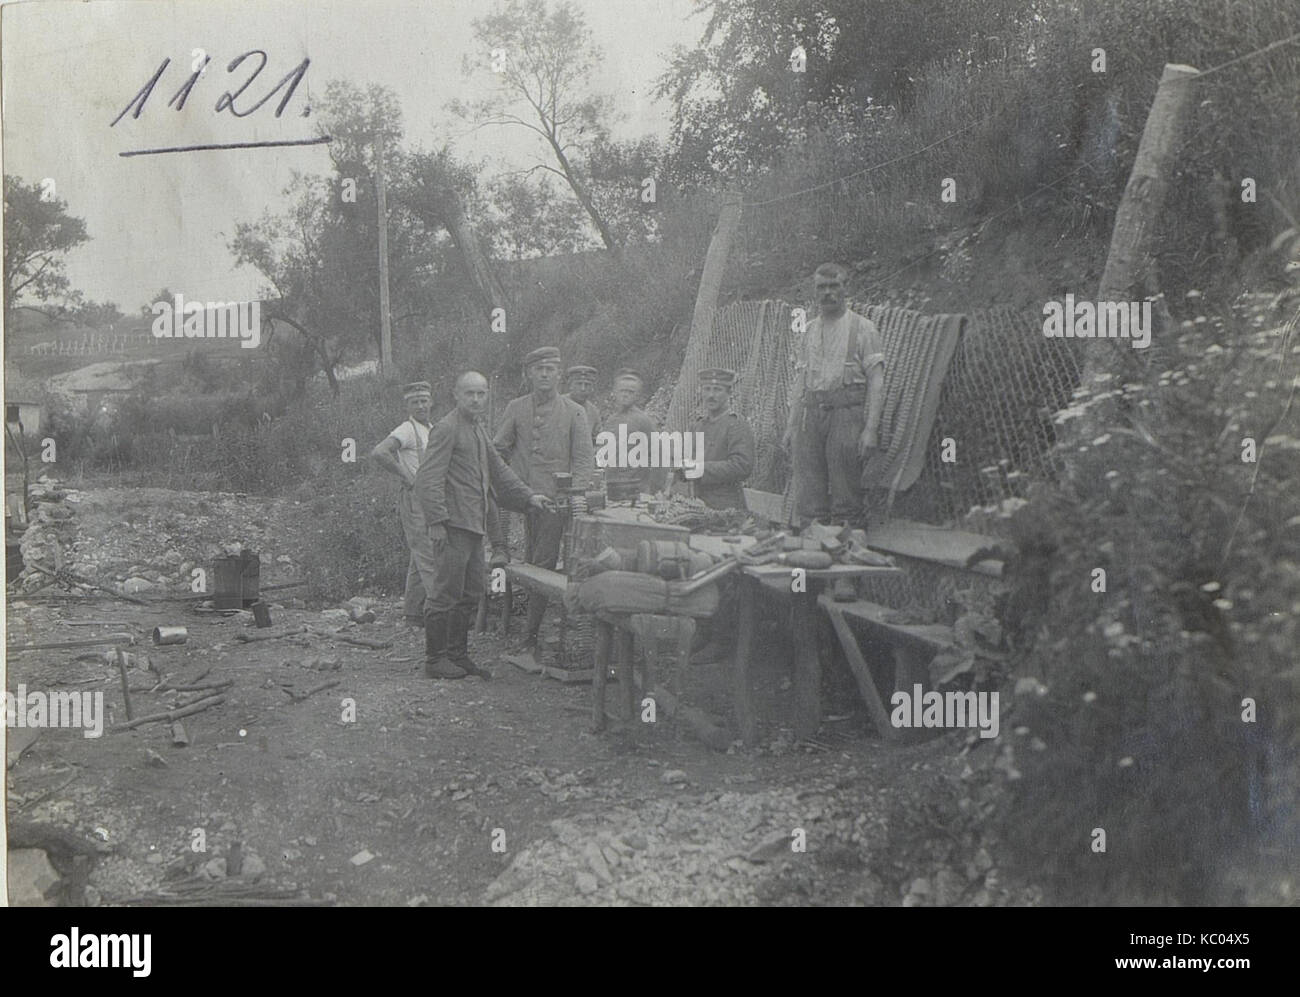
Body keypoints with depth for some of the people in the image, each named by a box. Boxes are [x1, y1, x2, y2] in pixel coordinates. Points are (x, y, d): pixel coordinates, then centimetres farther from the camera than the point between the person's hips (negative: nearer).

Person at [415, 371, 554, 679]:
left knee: (471, 593, 12)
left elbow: (498, 470, 28)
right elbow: (428, 480, -15)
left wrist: (528, 497, 17)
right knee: (446, 593, -5)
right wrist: (436, 523, -21)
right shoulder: (446, 429, -10)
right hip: (454, 524, -9)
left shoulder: (479, 430, 20)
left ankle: (458, 654, 21)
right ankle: (435, 659, 2)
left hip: (474, 525, 9)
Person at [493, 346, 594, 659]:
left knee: (543, 566, -6)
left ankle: (531, 637, -5)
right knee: (529, 564, 6)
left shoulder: (573, 412, 4)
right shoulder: (516, 409, 10)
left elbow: (583, 460, 0)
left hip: (555, 499, -2)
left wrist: (575, 496, -14)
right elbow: (497, 451, 12)